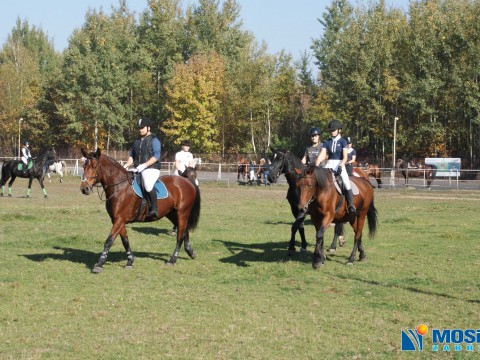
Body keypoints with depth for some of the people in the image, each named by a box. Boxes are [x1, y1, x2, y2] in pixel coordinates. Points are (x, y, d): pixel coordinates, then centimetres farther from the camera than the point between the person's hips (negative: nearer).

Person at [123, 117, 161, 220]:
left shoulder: (154, 140, -4)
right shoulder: (137, 141, 18)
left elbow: (156, 156, -14)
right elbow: (132, 155, 21)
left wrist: (144, 165, -23)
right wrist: (126, 165, 3)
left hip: (151, 169, -9)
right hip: (138, 170, 9)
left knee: (148, 186, -34)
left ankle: (154, 209, -28)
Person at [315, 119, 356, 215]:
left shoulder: (342, 142, 2)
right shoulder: (327, 142, 12)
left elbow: (345, 157, -7)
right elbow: (322, 155, 3)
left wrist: (340, 166, -23)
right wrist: (316, 166, -13)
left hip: (340, 164, -4)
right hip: (329, 164, 4)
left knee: (346, 182, -24)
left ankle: (351, 205, -23)